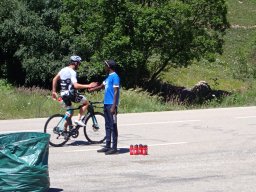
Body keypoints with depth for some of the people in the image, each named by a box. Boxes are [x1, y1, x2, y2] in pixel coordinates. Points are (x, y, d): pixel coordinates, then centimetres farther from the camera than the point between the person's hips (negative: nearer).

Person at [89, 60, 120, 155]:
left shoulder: (115, 77, -12)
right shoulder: (109, 77, 17)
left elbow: (116, 92, -17)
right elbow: (101, 86, 31)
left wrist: (113, 106, -22)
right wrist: (91, 89, 43)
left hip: (111, 104, -10)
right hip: (106, 104, 10)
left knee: (113, 126, -6)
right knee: (107, 126, 12)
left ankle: (114, 148, -4)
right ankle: (108, 146, 18)